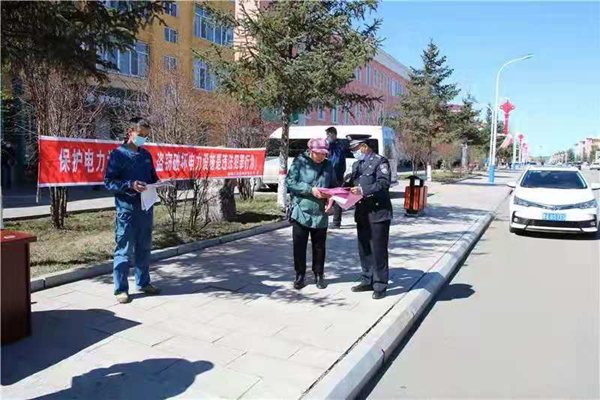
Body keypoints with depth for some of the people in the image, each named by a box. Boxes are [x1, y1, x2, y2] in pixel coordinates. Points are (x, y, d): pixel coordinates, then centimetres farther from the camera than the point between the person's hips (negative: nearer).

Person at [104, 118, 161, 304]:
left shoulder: (146, 154, 13)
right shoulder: (118, 154, -4)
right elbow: (108, 182, -8)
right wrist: (130, 185, -22)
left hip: (146, 208, 6)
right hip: (126, 208, -6)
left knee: (144, 248, 14)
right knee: (124, 249, -1)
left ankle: (143, 283, 27)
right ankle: (121, 289, 9)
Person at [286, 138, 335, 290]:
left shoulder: (328, 166, 5)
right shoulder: (299, 162, -5)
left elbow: (333, 186, 11)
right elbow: (290, 182, -11)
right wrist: (310, 190, -19)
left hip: (320, 214, 3)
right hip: (301, 212, -2)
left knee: (319, 246, 11)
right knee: (299, 246, 4)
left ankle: (319, 275, 27)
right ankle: (300, 275, 21)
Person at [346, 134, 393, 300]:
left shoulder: (380, 161, -7)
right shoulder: (356, 165, 18)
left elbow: (384, 183, -18)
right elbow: (352, 184, 20)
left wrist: (363, 190, -26)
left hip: (378, 213, -8)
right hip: (362, 214, 8)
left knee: (378, 251, -1)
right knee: (364, 250, 14)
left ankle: (380, 286, 9)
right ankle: (368, 281, 28)